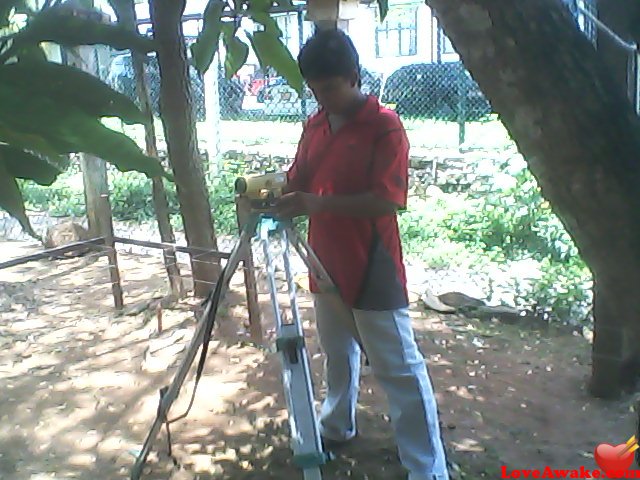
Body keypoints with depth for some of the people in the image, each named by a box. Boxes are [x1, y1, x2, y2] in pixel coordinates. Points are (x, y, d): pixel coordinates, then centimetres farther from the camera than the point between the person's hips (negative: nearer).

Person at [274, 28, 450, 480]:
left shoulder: (384, 124, -13)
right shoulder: (314, 125, 8)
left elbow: (388, 199, -21)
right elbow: (299, 181, 13)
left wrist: (319, 203, -27)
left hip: (373, 270, -7)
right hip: (327, 265, 7)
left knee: (400, 368, -1)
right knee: (337, 352, 22)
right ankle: (337, 425, 43)